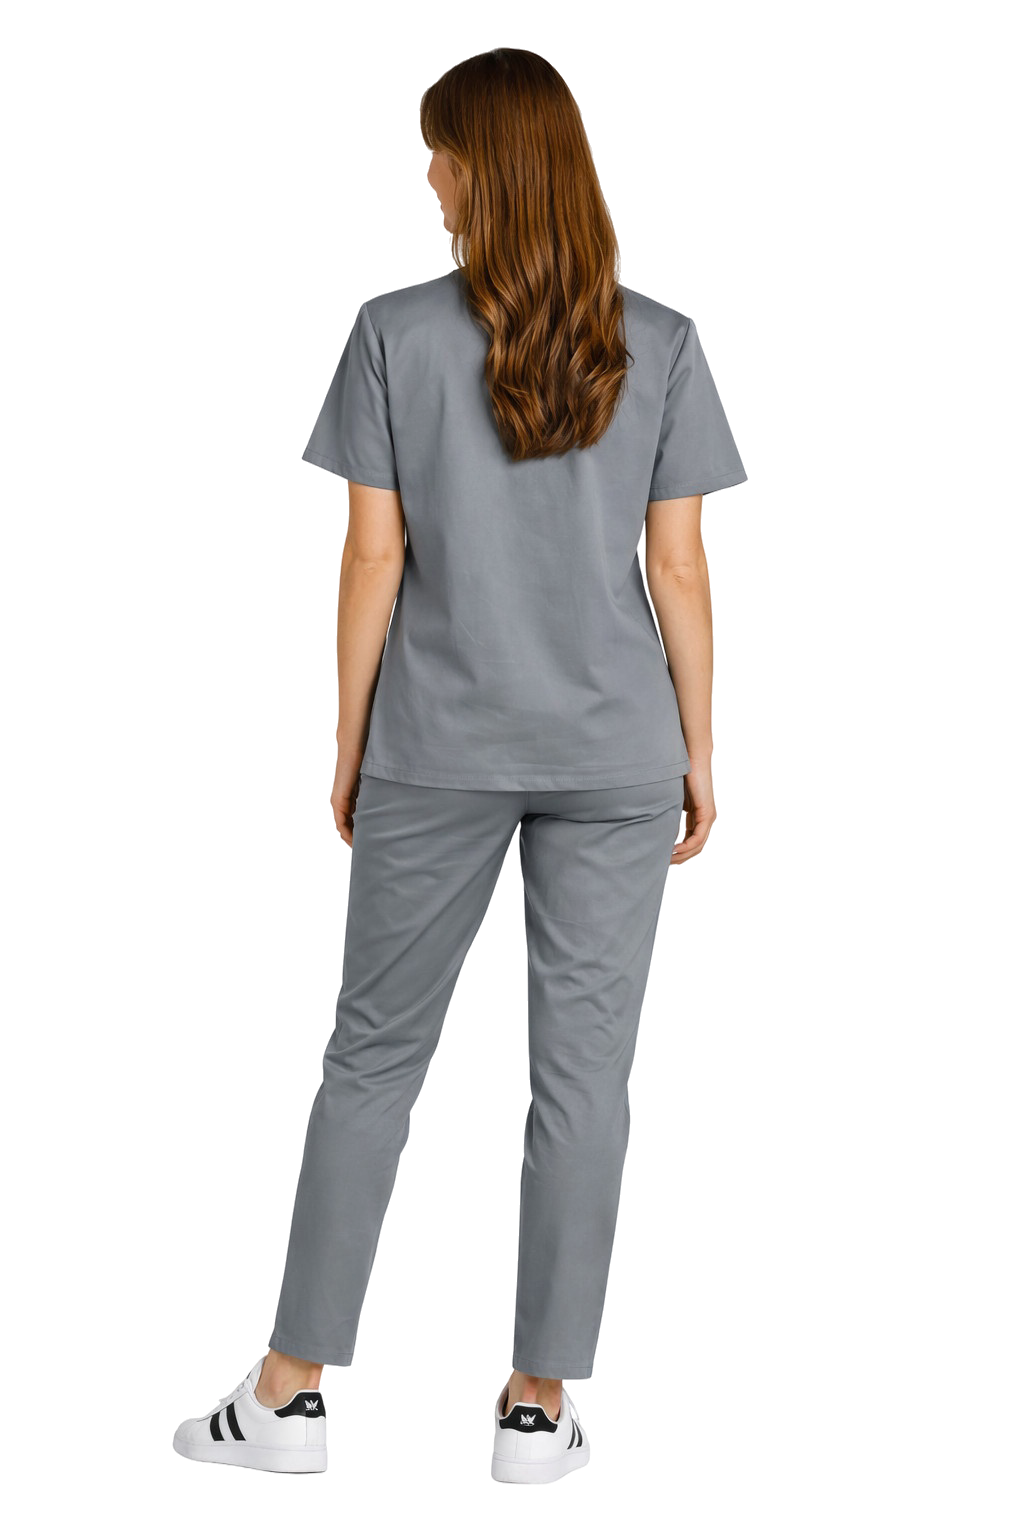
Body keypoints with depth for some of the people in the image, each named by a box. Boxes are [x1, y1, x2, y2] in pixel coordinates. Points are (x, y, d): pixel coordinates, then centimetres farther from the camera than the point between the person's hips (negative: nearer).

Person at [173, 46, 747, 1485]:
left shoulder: (397, 333, -5)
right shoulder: (661, 344, -2)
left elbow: (373, 557, -4)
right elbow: (679, 567, -1)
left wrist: (351, 741, 6)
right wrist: (698, 750, 7)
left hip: (437, 753, 0)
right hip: (614, 755, 1)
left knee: (374, 1054, 9)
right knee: (582, 1068, 6)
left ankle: (290, 1392, 15)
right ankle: (541, 1401, 14)